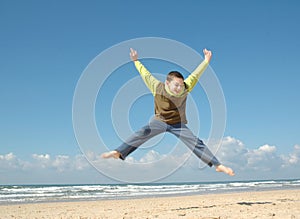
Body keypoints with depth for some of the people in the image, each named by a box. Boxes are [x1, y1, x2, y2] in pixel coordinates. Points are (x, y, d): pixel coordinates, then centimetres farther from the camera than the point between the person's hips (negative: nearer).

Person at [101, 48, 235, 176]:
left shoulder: (185, 89, -17)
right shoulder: (157, 87, -17)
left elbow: (195, 75, -10)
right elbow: (146, 74, -4)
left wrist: (206, 61, -11)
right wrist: (136, 61, 4)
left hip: (178, 124, 1)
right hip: (159, 120, -1)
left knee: (196, 143, -10)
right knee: (142, 133, -27)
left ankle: (218, 165, -7)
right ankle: (118, 153, -31)